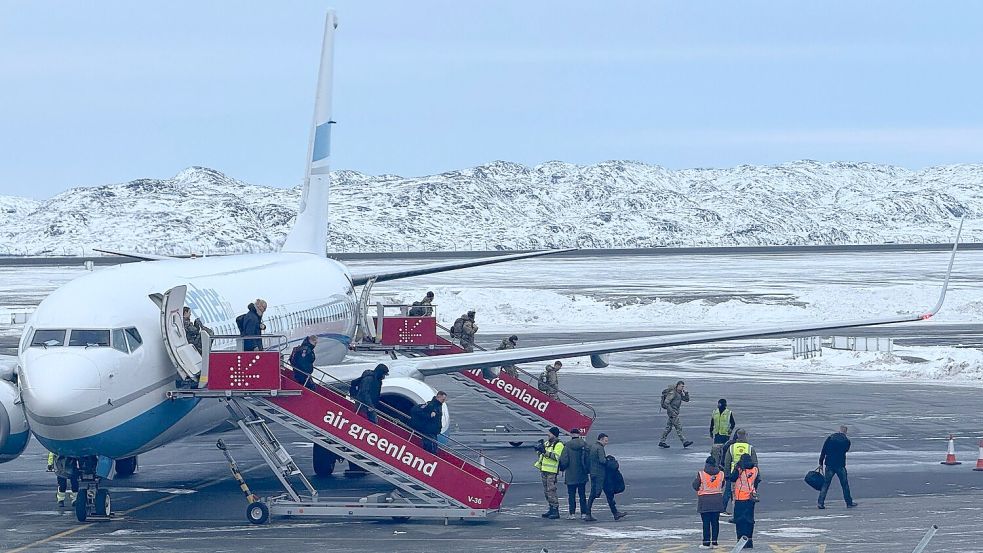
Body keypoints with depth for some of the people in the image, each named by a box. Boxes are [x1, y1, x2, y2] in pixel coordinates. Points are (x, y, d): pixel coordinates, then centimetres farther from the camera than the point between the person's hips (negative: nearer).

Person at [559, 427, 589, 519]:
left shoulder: (567, 446, -12)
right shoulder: (584, 444, -5)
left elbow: (564, 460, -12)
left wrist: (562, 468, 8)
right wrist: (587, 469, 12)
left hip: (571, 475, -3)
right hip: (582, 474, 3)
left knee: (571, 494, 5)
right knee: (582, 494, 11)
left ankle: (572, 513, 2)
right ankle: (584, 513, 10)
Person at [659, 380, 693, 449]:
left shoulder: (680, 393, 13)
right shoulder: (672, 393, -16)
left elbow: (687, 399, 15)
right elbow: (666, 403, -20)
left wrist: (686, 392, -1)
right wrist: (672, 412, -23)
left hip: (675, 412, 10)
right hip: (672, 412, -10)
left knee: (668, 427, 11)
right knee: (678, 427, -9)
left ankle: (662, 442, 15)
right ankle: (684, 442, -10)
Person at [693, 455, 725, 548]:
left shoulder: (701, 474, -12)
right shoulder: (721, 474, -2)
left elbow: (695, 486, -3)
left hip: (704, 500, -3)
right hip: (717, 500, 3)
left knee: (706, 522, 1)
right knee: (715, 522, 9)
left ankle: (706, 542, 1)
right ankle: (714, 541, 10)